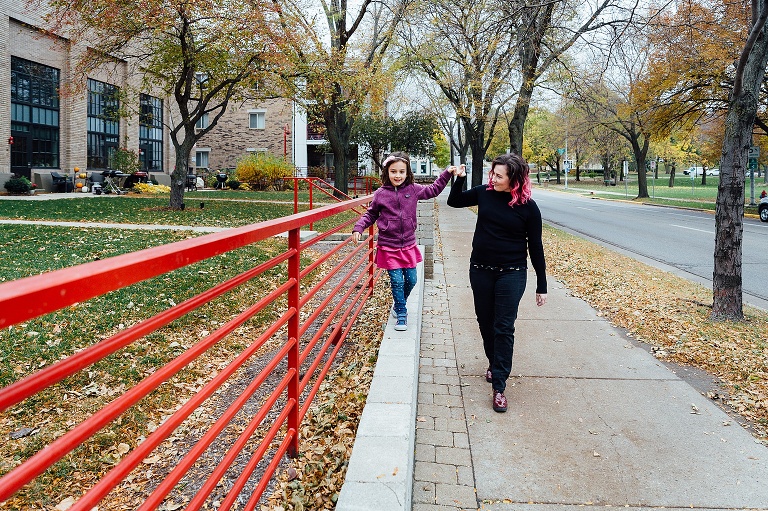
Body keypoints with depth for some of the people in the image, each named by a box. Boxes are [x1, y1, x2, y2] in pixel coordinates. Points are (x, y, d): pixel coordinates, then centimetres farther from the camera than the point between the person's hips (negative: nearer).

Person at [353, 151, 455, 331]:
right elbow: (371, 215, 7)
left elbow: (433, 190, 14)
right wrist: (358, 228, -5)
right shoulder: (380, 194, -5)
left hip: (408, 245, 3)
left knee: (411, 280, 9)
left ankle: (399, 305, 37)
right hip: (389, 247, -3)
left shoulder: (413, 189, 0)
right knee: (397, 281, -3)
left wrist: (447, 173, 9)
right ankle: (401, 314, 14)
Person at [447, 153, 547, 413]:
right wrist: (459, 179, -4)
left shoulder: (528, 207, -10)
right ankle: (494, 363, 40)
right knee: (485, 322, 15)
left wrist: (541, 286, -1)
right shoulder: (484, 193, -2)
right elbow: (454, 201, 15)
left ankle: (499, 386, 3)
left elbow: (535, 247, -3)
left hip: (511, 274, -3)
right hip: (480, 270, 4)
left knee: (504, 328, -3)